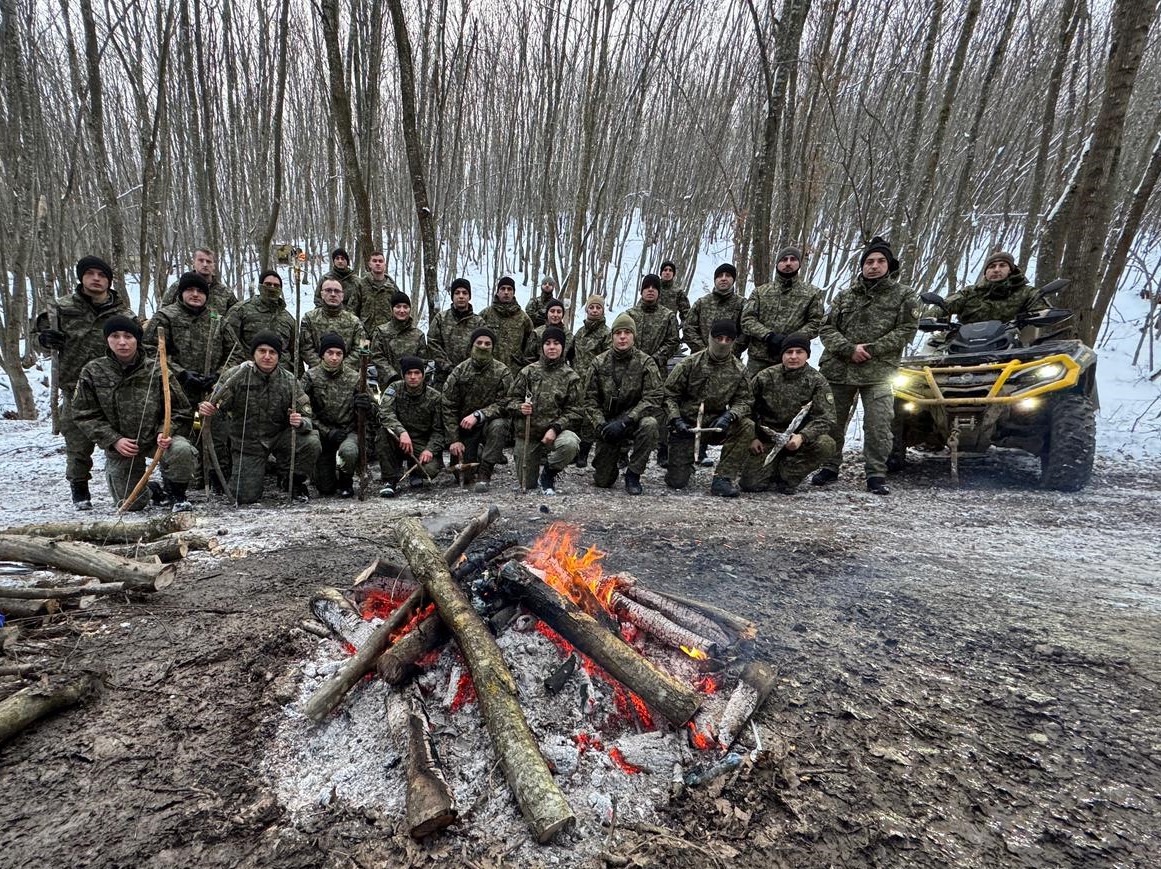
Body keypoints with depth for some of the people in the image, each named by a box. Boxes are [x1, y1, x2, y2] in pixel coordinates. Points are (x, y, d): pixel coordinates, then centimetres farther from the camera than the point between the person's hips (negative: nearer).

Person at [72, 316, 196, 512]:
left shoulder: (156, 369, -10)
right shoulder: (92, 372, -6)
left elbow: (179, 408, -3)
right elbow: (85, 415, -2)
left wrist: (165, 431, -21)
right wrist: (113, 440, -14)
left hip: (156, 438, -1)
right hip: (120, 446, 1)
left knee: (181, 450, -36)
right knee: (132, 505, 3)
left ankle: (176, 494, -6)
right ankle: (148, 489, 41)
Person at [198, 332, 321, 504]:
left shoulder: (289, 381, -9)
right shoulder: (237, 375, -10)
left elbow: (306, 417, -10)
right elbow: (216, 404, -8)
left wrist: (300, 422, -35)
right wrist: (205, 409, -33)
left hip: (280, 436, 1)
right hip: (247, 442, 0)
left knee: (312, 443, -30)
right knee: (245, 497, -8)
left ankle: (296, 481, -1)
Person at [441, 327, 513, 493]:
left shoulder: (503, 372, -8)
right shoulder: (459, 371, -5)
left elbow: (503, 404, -15)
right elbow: (448, 407, -5)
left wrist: (478, 415, -29)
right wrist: (453, 440, -10)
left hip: (490, 422, -1)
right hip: (464, 426, 1)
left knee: (498, 426, -37)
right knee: (465, 476, -7)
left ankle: (484, 475, -22)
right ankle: (477, 453, 31)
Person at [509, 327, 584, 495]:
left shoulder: (570, 377, 0)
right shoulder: (529, 371, 4)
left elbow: (573, 411, -4)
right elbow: (512, 398, 6)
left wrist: (555, 428, -19)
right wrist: (520, 407, -17)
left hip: (554, 431, -1)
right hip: (527, 434, 1)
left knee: (570, 443, -37)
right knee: (527, 485, 5)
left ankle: (548, 473, -6)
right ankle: (541, 459, 40)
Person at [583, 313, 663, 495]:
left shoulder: (646, 363, -7)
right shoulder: (599, 363, -2)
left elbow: (653, 398, -15)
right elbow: (590, 399, -1)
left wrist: (624, 421, -25)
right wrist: (601, 425, -18)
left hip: (634, 421, -1)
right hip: (608, 423, 1)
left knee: (649, 424, -38)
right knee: (602, 481, -2)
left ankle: (633, 474, -16)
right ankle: (616, 455, 35)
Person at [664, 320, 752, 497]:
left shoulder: (738, 370, 1)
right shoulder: (690, 363, -6)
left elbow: (743, 401, 0)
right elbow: (669, 394, -5)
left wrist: (729, 416, -22)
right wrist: (676, 420, -20)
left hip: (716, 424, 3)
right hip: (686, 424, -2)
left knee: (745, 427, -29)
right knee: (677, 482, -10)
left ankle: (722, 479, -19)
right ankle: (682, 462, 30)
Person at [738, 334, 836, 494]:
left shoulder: (817, 381, -5)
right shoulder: (765, 377, -3)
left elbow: (826, 418, -11)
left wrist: (802, 436, -29)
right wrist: (752, 438, -7)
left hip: (799, 439, 1)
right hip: (767, 439, 0)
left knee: (826, 445, -31)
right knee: (751, 484, -17)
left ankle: (786, 475, -7)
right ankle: (773, 470, 20)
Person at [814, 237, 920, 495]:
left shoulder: (904, 295, 5)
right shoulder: (845, 295, 13)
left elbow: (906, 330, -4)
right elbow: (827, 328, 6)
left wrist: (871, 349, -13)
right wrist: (849, 348, -12)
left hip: (878, 372, -3)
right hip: (838, 369, 3)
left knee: (878, 426, -7)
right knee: (832, 422, 9)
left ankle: (876, 474, 4)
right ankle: (830, 467, 24)